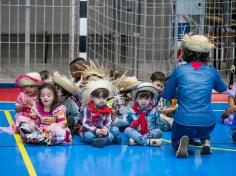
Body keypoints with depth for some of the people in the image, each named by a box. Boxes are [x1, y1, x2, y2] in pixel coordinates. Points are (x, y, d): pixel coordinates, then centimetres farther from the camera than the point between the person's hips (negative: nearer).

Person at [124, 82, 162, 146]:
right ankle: (148, 141, -42)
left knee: (158, 131, -28)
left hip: (150, 134, 0)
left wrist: (151, 133, -5)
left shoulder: (154, 111, 0)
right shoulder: (132, 111, 0)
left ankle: (135, 140, -34)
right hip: (136, 133, 0)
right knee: (127, 130, -27)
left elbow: (158, 125, 4)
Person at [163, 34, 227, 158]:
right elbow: (222, 89, 24)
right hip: (207, 124, 3)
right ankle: (206, 141, 7)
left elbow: (166, 95, 9)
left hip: (183, 123, -2)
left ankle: (182, 142, -7)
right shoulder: (212, 71, 3)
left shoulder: (179, 70, -1)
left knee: (175, 142, 29)